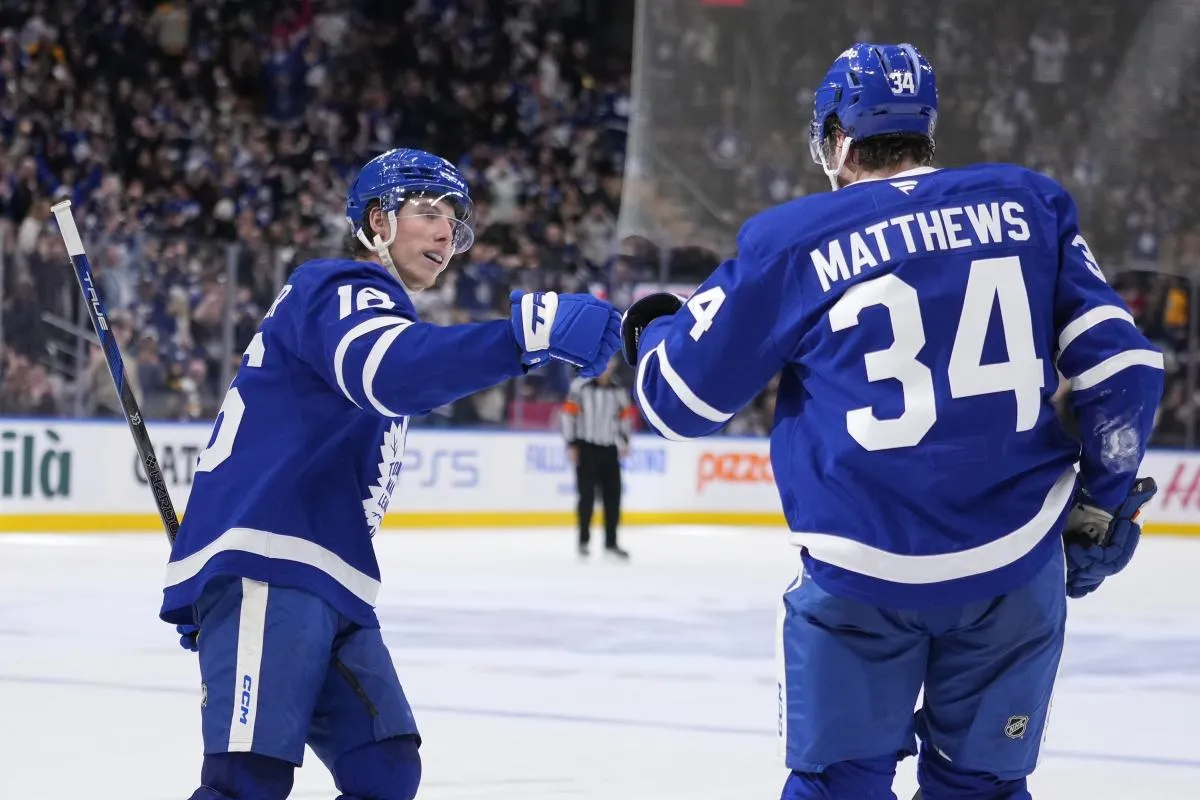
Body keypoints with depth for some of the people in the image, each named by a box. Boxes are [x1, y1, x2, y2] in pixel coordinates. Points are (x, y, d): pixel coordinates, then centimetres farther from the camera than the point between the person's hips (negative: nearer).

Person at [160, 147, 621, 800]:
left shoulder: (379, 310, 28)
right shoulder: (339, 290, -5)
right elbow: (386, 370, -29)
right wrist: (531, 329, -40)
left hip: (326, 585, 10)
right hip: (264, 572, -10)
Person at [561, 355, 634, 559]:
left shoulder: (619, 390, 6)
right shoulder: (580, 386, -7)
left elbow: (627, 414, 15)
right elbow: (569, 413, -7)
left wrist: (624, 440, 4)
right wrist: (571, 444, -9)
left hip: (610, 450, 4)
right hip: (586, 449, -4)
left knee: (613, 496, 4)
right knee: (587, 495, -6)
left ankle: (611, 542, 15)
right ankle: (583, 541, 5)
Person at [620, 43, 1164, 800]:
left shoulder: (794, 241, -1)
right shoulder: (1029, 206, 4)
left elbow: (682, 398, 6)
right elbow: (1121, 365, 1)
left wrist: (654, 328, 29)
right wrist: (1103, 504, 15)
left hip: (863, 572, -2)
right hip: (1017, 565, 2)